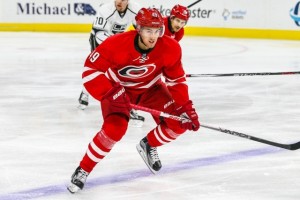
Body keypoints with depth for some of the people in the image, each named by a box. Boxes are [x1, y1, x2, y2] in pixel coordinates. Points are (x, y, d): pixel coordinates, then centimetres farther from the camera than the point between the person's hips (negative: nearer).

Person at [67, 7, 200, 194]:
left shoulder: (171, 49, -24)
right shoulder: (117, 44, -34)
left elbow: (177, 81, -10)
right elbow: (91, 69, -28)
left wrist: (186, 107, -18)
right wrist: (110, 94, -37)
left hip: (150, 88, 4)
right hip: (118, 88, -4)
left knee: (178, 124, -12)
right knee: (115, 128, -28)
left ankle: (148, 145, 19)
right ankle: (83, 170, -10)